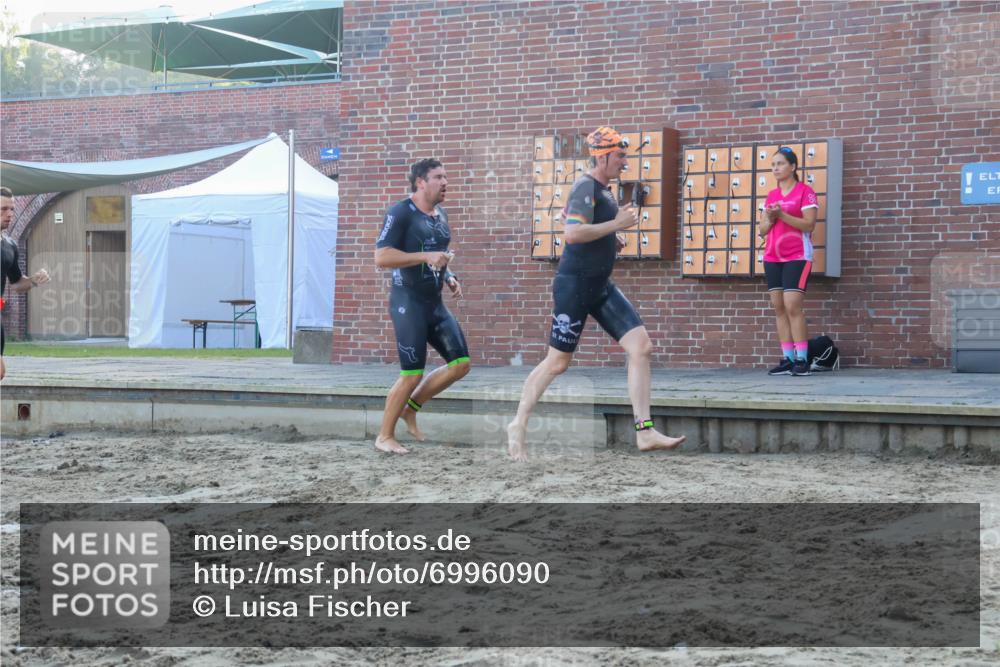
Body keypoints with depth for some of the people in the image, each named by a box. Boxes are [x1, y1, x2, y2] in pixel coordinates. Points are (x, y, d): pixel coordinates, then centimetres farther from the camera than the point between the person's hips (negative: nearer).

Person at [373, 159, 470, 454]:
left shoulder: (441, 215, 13)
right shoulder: (401, 213, -12)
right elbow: (381, 257, -21)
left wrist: (449, 277, 9)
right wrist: (425, 257, -26)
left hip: (435, 303, 8)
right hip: (408, 303, -8)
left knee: (460, 364, 2)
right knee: (412, 374, -7)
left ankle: (410, 408, 18)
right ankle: (384, 437, 9)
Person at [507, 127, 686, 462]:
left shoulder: (603, 189, 14)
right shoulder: (585, 187, -15)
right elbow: (572, 234, -28)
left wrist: (611, 239, 11)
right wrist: (617, 224, -22)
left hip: (600, 286, 9)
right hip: (574, 284, -9)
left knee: (641, 347, -2)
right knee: (558, 362, -1)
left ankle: (645, 431, -2)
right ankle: (518, 426, 16)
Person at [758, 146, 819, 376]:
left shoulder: (805, 191, -3)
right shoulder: (771, 195, 16)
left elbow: (809, 224, -13)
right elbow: (762, 230, 15)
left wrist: (781, 215, -19)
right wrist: (769, 218, -7)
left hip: (797, 256, -7)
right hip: (772, 257, 7)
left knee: (792, 306, -14)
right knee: (779, 308, 2)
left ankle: (802, 359, -11)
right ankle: (787, 359, 3)